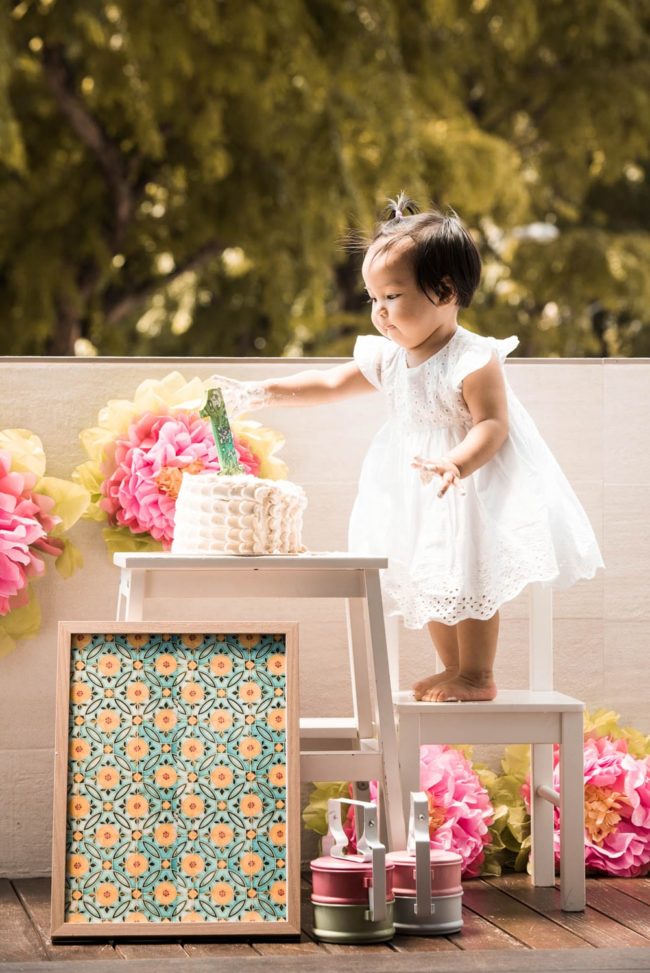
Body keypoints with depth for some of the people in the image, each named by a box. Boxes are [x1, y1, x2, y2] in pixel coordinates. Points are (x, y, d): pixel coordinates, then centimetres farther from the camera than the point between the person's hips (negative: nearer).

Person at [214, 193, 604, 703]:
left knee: (469, 577, -4)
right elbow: (331, 383, 10)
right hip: (417, 492, 8)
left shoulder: (475, 361, -22)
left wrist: (456, 463, -45)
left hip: (474, 483, -8)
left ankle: (477, 675, 9)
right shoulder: (387, 358, 1)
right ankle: (454, 669, 26)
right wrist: (265, 392, 3)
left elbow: (491, 425, -27)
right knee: (430, 582, 13)